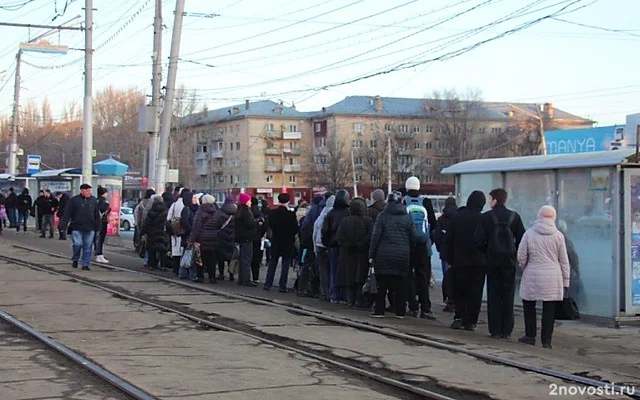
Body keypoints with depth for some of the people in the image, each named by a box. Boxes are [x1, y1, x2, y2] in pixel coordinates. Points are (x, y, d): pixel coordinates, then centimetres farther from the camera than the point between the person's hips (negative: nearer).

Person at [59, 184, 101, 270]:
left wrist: (98, 227, 10)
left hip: (90, 229, 3)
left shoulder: (94, 200, 10)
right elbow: (67, 213, -3)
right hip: (77, 228, -3)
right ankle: (75, 259, 17)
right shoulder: (74, 200, 0)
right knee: (78, 244, -9)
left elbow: (97, 215, 13)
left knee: (88, 246, 2)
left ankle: (85, 264, 10)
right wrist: (64, 225, -9)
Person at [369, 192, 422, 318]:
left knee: (382, 284, 5)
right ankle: (400, 311, 8)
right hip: (402, 255, 2)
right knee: (400, 284, 7)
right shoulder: (407, 217, 4)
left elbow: (376, 236, -7)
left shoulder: (383, 216, -5)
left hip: (384, 255, -2)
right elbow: (414, 237, 3)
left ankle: (379, 310, 5)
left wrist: (371, 254, -3)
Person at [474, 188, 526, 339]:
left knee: (493, 295, 6)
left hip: (492, 260, -1)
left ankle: (495, 330, 3)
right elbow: (522, 240, -2)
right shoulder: (514, 217, 1)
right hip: (509, 260, 1)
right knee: (508, 295, 7)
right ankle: (507, 330, 5)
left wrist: (487, 252, 8)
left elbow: (478, 240, -8)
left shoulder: (486, 217, -4)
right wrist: (515, 253, 12)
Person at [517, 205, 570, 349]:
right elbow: (564, 260, 4)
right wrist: (565, 281, 11)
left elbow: (521, 256, -1)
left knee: (529, 305, 14)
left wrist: (525, 268, 19)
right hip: (553, 278, 1)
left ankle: (530, 336, 15)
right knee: (549, 308, 4)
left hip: (532, 275, -1)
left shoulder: (529, 233, -2)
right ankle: (546, 339, 5)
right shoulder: (558, 235, 1)